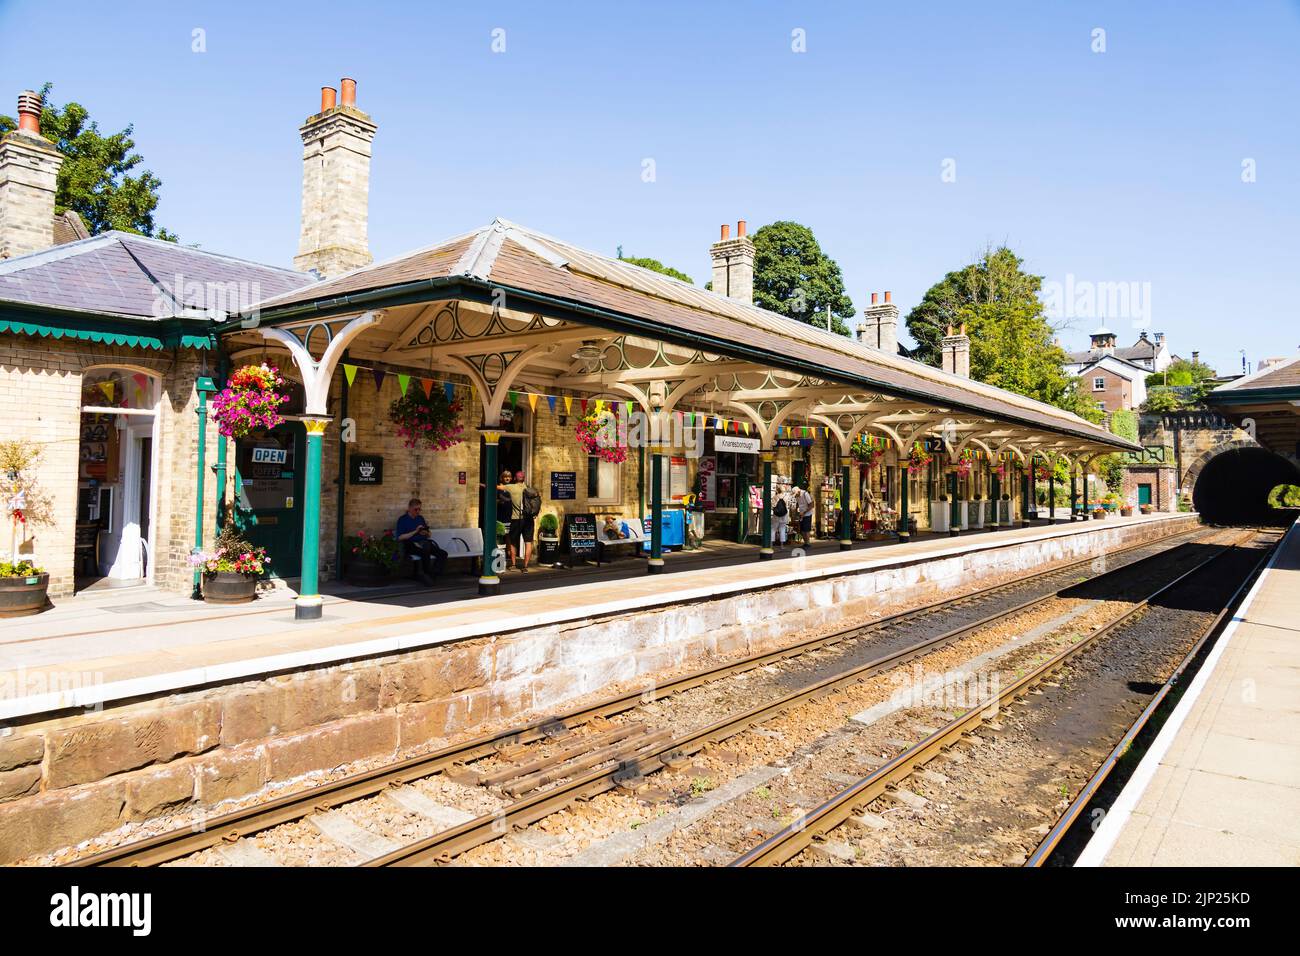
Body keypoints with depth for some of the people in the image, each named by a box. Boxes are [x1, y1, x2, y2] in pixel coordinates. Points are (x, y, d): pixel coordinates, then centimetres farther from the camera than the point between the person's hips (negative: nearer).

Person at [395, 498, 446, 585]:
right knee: (426, 551, -38)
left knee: (443, 554, -22)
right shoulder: (402, 520, 6)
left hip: (423, 544, 5)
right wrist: (415, 532, -12)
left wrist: (426, 533, -2)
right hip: (411, 545, -5)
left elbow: (430, 534, 23)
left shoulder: (420, 518, 22)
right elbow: (400, 537, -7)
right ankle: (425, 574, -19)